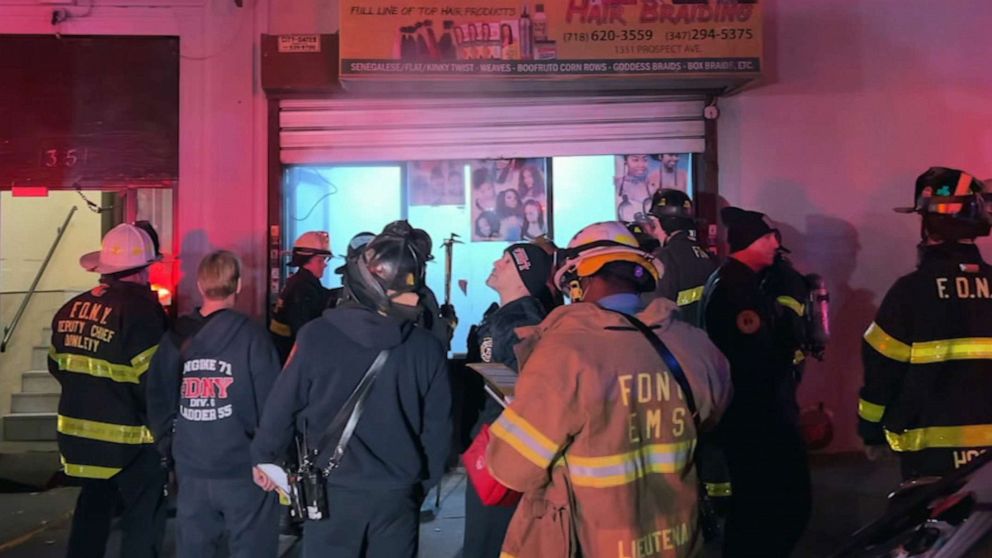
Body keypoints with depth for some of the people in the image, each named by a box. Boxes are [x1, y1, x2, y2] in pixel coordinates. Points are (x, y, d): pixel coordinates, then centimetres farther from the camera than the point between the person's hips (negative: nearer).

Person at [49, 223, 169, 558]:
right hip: (129, 438, -7)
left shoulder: (71, 309, 3)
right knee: (144, 519, 8)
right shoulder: (141, 310, -21)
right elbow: (151, 382, -23)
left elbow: (57, 366, 14)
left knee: (92, 508, 24)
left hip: (78, 431, 7)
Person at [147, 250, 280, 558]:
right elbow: (271, 403, -13)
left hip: (191, 470, 5)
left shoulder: (176, 337, 2)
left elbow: (158, 403, 6)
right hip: (244, 469, -4)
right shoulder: (250, 335, -12)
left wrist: (170, 449, 16)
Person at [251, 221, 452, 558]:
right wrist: (423, 481, 14)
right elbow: (438, 426, -2)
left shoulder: (317, 335, -15)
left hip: (334, 489, -1)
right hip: (398, 492, 1)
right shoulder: (428, 348, -9)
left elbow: (283, 405, -7)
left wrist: (265, 456, 12)